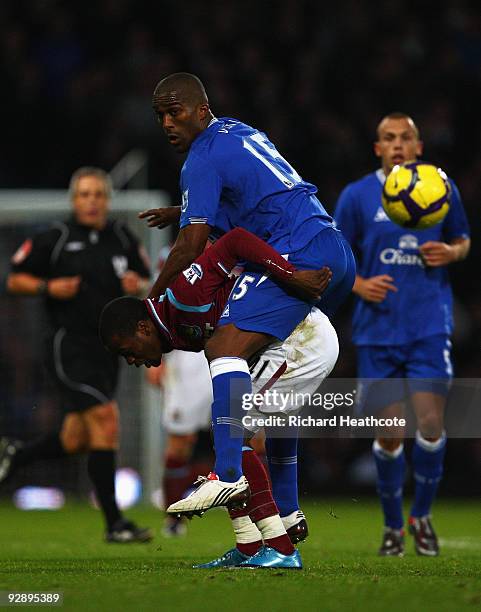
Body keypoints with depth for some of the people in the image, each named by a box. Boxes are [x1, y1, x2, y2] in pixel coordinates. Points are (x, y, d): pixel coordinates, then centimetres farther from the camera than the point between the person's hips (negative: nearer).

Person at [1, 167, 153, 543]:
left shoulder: (123, 239, 8)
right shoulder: (54, 240, -4)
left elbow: (145, 281, 19)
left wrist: (138, 286, -4)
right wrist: (49, 287, -15)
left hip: (107, 349, 6)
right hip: (70, 347, -6)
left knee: (76, 441, 12)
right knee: (106, 421, -17)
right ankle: (114, 523, -12)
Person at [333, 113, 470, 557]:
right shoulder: (357, 196, 2)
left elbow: (463, 240, 18)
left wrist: (451, 252, -5)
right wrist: (359, 285, -10)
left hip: (430, 326, 0)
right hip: (378, 330, 0)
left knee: (431, 425, -11)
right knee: (389, 435, 0)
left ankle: (422, 515, 12)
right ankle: (393, 525, 19)